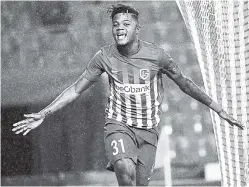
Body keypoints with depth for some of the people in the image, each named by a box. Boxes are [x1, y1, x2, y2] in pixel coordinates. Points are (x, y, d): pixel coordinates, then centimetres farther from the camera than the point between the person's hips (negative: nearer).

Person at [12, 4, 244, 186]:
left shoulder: (156, 55, -8)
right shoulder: (105, 56, -6)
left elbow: (185, 84, 4)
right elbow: (76, 89, 2)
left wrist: (219, 110, 7)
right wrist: (42, 114, -3)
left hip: (148, 129, 1)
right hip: (118, 125, -1)